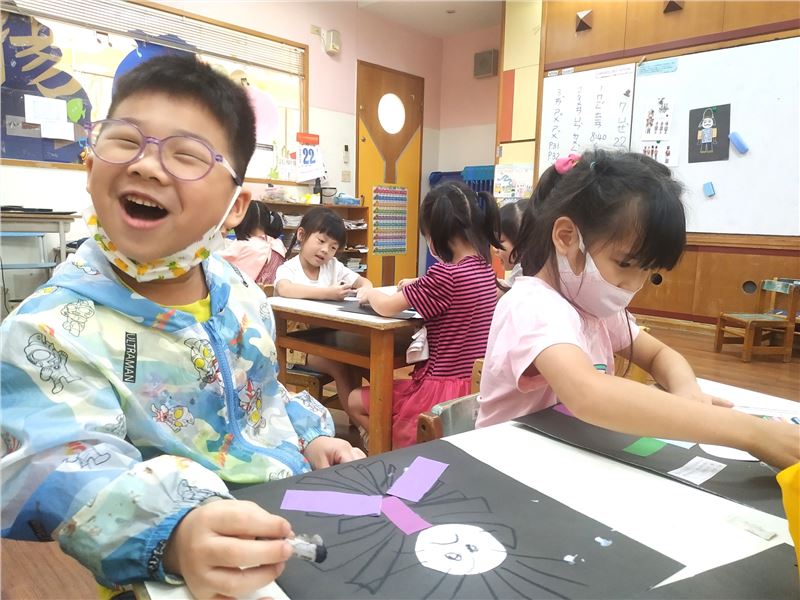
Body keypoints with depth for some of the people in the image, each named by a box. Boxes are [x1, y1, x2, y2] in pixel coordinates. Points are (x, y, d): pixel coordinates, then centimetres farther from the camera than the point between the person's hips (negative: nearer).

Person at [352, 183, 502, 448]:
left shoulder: (446, 272, -23)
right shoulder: (485, 270, 3)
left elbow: (387, 307, -14)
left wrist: (370, 293, 6)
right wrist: (419, 286, 14)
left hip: (444, 388, -9)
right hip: (475, 385, 9)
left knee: (355, 402, 11)